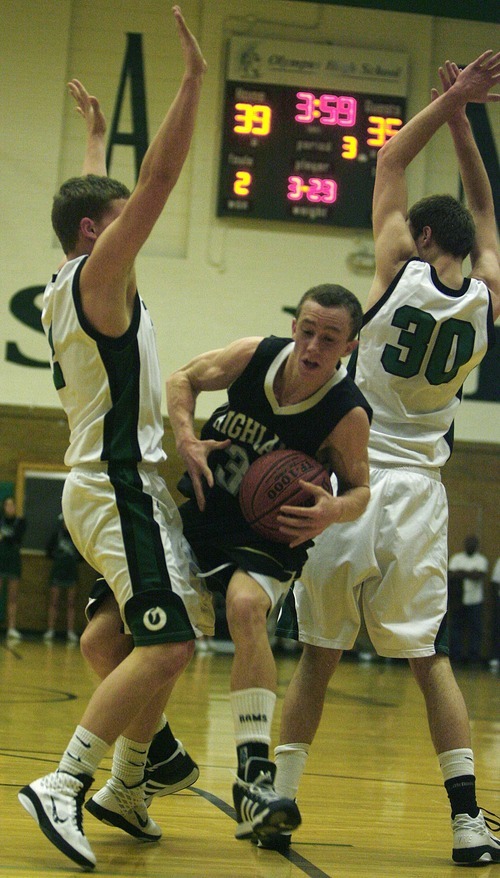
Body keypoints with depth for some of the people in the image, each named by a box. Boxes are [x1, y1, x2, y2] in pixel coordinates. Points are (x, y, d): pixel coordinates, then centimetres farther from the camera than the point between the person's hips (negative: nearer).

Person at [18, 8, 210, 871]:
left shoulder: (63, 290, 16)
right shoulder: (99, 273, -9)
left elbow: (115, 193, 35)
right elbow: (159, 177, -18)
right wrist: (194, 77, -15)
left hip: (104, 482, 11)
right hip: (123, 485, -11)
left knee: (174, 639, 16)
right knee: (167, 646, -17)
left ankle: (125, 788, 19)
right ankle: (62, 785, -21)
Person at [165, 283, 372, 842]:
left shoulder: (348, 415, -19)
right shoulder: (255, 355, -11)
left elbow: (359, 488, -4)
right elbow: (183, 380, 7)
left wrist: (334, 512, -27)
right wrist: (186, 439, -11)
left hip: (267, 535, -4)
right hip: (198, 512, 4)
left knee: (246, 606, -38)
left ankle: (253, 774, -40)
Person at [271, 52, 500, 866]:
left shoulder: (400, 272, -6)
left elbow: (389, 162, 5)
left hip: (352, 485, -2)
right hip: (420, 498, 2)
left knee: (318, 657, 7)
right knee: (432, 659, 8)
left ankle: (279, 801, 8)